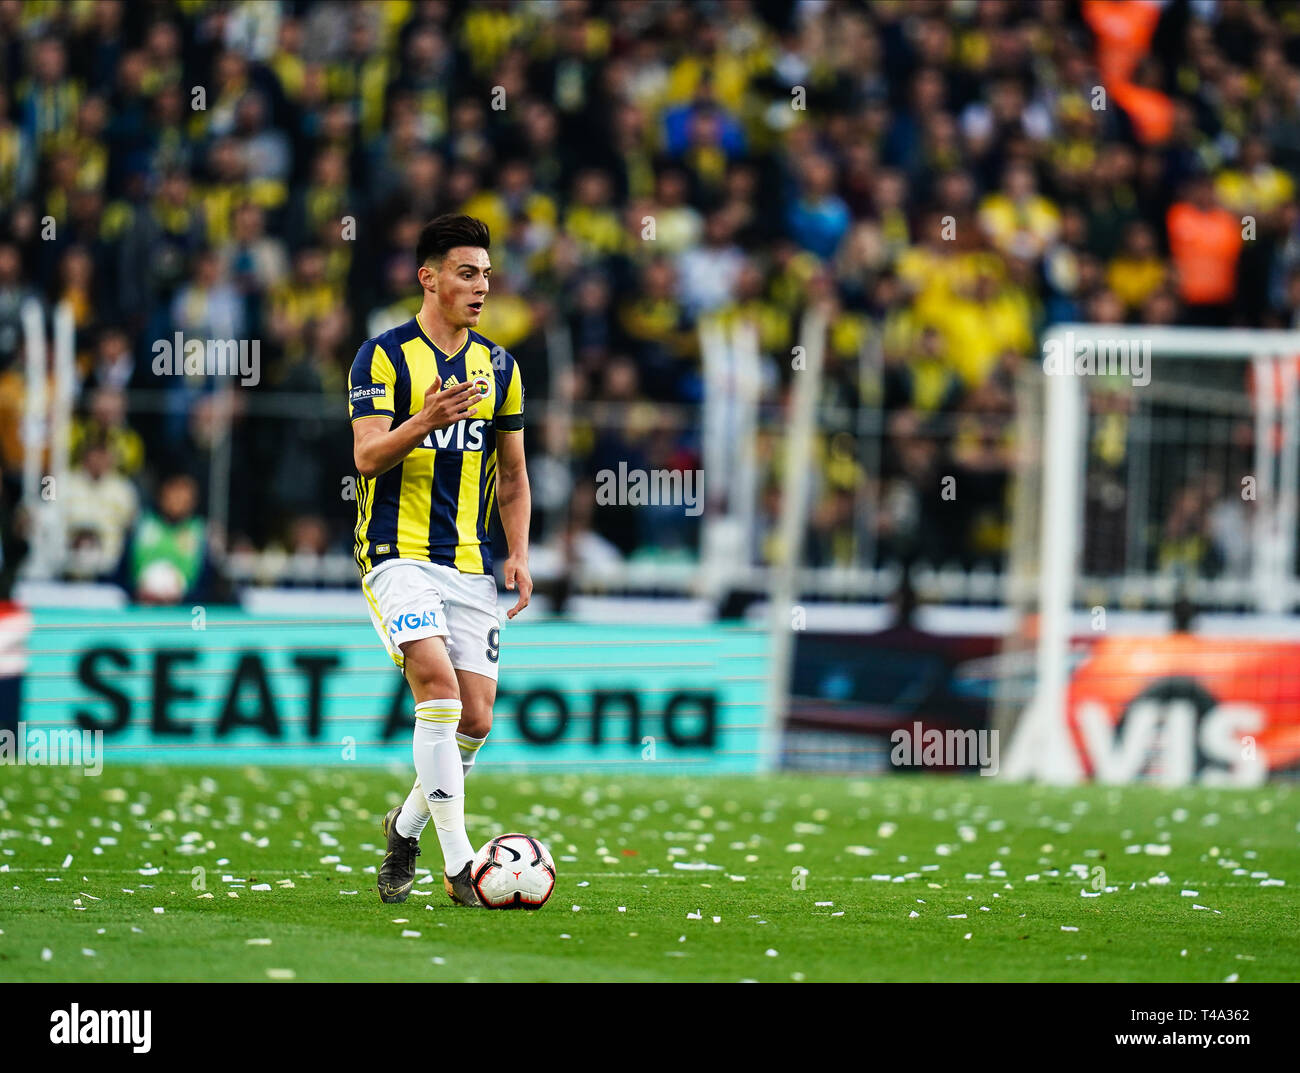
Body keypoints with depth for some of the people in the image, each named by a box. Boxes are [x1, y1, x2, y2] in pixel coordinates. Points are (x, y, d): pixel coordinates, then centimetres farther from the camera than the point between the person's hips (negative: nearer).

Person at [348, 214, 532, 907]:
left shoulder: (498, 367, 12)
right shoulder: (384, 356, -4)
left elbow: (512, 472, 19)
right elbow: (367, 457, -12)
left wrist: (519, 555, 6)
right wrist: (426, 421, -30)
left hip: (469, 563, 5)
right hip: (397, 553, -5)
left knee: (475, 719, -2)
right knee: (439, 686, -22)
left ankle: (406, 825, 26)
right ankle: (457, 864, -20)